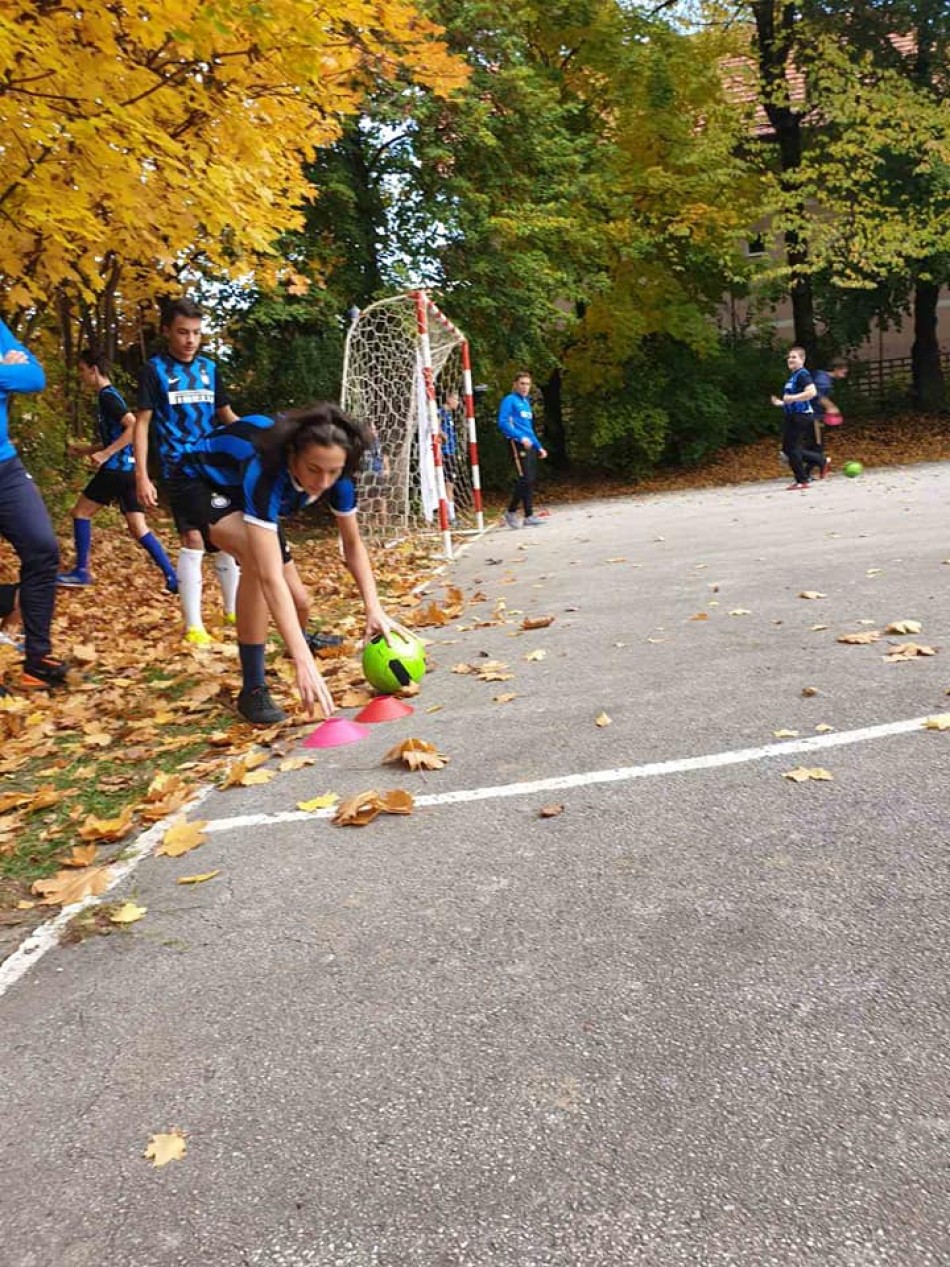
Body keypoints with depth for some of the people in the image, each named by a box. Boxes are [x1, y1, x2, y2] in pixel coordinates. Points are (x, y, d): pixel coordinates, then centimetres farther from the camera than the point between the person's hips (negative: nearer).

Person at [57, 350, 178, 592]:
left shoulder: (107, 396, -9)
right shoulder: (109, 395, 21)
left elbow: (134, 427, -22)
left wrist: (105, 454, -22)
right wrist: (88, 449, 23)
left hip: (117, 468, -9)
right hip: (128, 468, 9)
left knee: (81, 512, 3)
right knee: (138, 527, 5)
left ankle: (81, 572, 8)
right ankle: (172, 578, -2)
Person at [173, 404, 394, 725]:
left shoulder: (335, 475, -27)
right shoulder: (264, 470, -44)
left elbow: (353, 543, -11)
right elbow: (270, 577, -51)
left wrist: (374, 609, -24)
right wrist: (304, 662, -56)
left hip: (241, 485, 7)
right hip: (200, 480, -6)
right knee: (259, 560, -32)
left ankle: (299, 638, 52)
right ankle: (253, 691, -20)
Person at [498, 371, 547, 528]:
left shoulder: (526, 402, 21)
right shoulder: (510, 400, -4)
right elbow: (503, 423, -15)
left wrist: (539, 447, 22)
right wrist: (521, 437, -23)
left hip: (529, 445, 8)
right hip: (517, 444, -8)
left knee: (530, 480, 5)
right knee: (525, 479, -14)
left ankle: (529, 516, 9)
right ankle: (511, 512, -5)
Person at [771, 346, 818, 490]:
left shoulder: (803, 374, -12)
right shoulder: (792, 376, 18)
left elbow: (812, 392, -27)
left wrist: (792, 398, -25)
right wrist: (780, 403, 16)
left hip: (801, 415, -10)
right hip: (792, 416, 10)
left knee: (792, 448, -7)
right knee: (787, 448, 12)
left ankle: (801, 481, 3)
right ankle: (820, 461, 22)